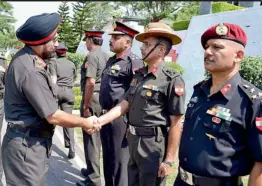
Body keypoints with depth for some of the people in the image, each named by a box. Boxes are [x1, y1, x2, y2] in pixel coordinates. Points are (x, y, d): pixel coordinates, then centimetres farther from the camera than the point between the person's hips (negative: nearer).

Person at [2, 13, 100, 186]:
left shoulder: (25, 58, 3)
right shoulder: (31, 71, -28)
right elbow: (53, 116, -22)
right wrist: (85, 123, -9)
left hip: (33, 141, 10)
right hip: (27, 145, -10)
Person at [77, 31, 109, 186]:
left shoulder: (92, 56, -14)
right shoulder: (107, 56, 12)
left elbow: (90, 82, -22)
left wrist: (85, 106, -18)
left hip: (92, 99, -9)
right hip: (103, 99, 9)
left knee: (91, 138, -1)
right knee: (97, 136, 18)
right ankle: (92, 169, 33)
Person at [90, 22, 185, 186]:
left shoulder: (172, 80, -16)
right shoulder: (139, 75, 6)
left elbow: (175, 124, -16)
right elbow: (124, 105, 8)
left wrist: (169, 159, -16)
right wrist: (99, 121, -2)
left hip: (154, 146, -7)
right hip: (133, 142, 7)